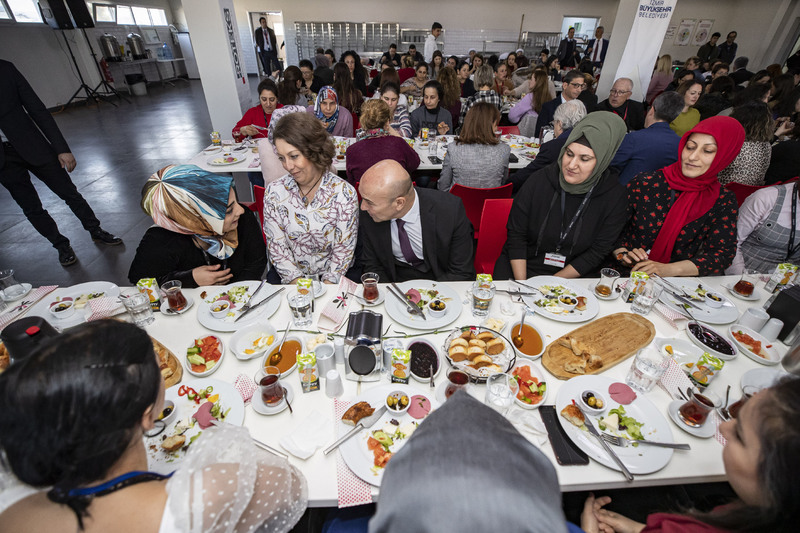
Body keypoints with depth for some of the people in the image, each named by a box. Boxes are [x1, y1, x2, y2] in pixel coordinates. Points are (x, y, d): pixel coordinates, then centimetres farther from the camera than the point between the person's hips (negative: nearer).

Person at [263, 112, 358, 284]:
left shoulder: (344, 193, -10)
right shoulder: (274, 192, -3)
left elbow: (344, 249, -8)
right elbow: (276, 246, -2)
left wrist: (326, 285, -16)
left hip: (333, 278, -1)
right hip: (290, 278, 2)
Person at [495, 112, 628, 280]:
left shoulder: (614, 196, -7)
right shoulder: (539, 181, -9)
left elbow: (597, 252, -4)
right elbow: (516, 235, -6)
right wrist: (521, 284, -12)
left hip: (572, 274, 2)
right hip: (524, 266, -1)